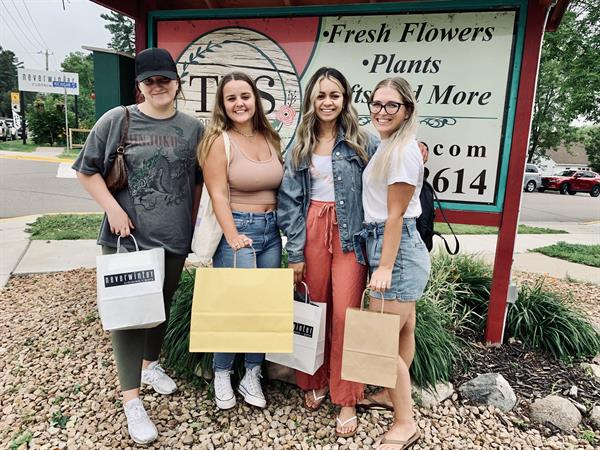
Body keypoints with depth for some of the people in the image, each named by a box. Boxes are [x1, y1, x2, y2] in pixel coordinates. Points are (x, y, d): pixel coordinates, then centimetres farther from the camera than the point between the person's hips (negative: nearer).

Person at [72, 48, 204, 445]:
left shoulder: (192, 128, 4)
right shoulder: (116, 120, -3)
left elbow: (198, 182, 10)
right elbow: (87, 171, 1)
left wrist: (192, 224, 9)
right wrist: (112, 208, -11)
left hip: (173, 238, 3)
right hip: (126, 237, -3)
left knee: (163, 305, 17)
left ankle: (150, 363, 43)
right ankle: (131, 398, 14)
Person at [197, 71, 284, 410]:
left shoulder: (271, 138, 11)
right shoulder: (219, 141, -6)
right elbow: (218, 194, -12)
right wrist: (233, 237, -20)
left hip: (271, 230, 6)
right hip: (237, 229, -6)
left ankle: (252, 375, 28)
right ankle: (222, 375, 25)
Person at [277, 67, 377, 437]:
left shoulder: (361, 143, 2)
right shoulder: (299, 148, 9)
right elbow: (291, 202, 5)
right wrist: (295, 253, 0)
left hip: (348, 234, -2)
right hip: (312, 233, 2)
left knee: (345, 315, -1)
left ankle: (346, 399, 16)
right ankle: (315, 382, 31)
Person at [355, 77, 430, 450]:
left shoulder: (402, 150, -16)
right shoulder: (389, 146, 13)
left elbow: (395, 214, -18)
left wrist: (385, 266, -18)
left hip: (397, 249, -10)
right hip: (398, 246, 10)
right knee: (402, 330, 21)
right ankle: (394, 392, 39)